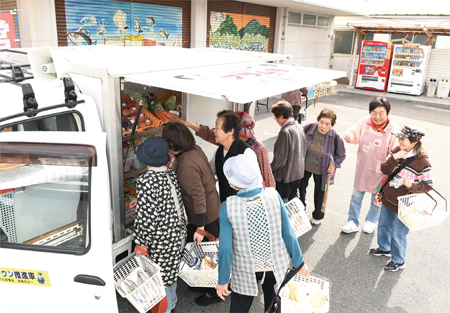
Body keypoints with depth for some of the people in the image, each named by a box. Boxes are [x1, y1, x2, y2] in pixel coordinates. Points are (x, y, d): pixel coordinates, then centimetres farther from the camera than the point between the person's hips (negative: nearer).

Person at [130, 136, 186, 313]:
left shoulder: (146, 181, -25)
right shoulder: (171, 174, -2)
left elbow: (146, 217, -24)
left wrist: (141, 244, -13)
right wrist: (141, 202, 15)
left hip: (161, 241, -8)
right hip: (178, 234, 8)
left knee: (160, 278, 13)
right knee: (171, 272, 27)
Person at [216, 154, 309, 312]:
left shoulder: (227, 207, -22)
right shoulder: (273, 196, -19)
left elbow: (225, 248, -16)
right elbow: (288, 234, -12)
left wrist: (223, 280, -2)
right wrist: (299, 263, 3)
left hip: (245, 271, -1)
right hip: (276, 267, 2)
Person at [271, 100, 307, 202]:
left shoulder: (285, 132, -24)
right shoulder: (299, 127, 2)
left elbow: (281, 158, -21)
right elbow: (304, 148, 13)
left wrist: (271, 168, -4)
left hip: (285, 175, -8)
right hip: (298, 172, 8)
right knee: (291, 201, 21)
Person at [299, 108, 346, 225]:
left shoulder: (335, 137, -22)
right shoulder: (309, 128, -19)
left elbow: (341, 155, -5)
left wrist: (334, 165, -18)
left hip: (321, 170, -2)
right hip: (304, 166, 2)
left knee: (319, 193, 17)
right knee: (301, 187, 20)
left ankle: (317, 215, 43)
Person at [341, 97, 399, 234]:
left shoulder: (393, 129, -18)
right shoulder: (364, 122, -11)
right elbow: (355, 136, 4)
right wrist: (349, 136, -19)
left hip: (379, 171, -2)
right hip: (362, 167, 2)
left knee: (377, 200, 18)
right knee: (356, 196, 13)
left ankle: (371, 221, 43)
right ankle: (353, 223, 30)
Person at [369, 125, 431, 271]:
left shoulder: (422, 162, -21)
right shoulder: (397, 151, -6)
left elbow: (427, 186, -14)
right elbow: (384, 170, -7)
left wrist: (411, 186, -31)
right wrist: (394, 158, -23)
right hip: (388, 199, 6)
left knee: (398, 234, 8)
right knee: (383, 225, 25)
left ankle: (398, 261, 32)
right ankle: (384, 248, 51)